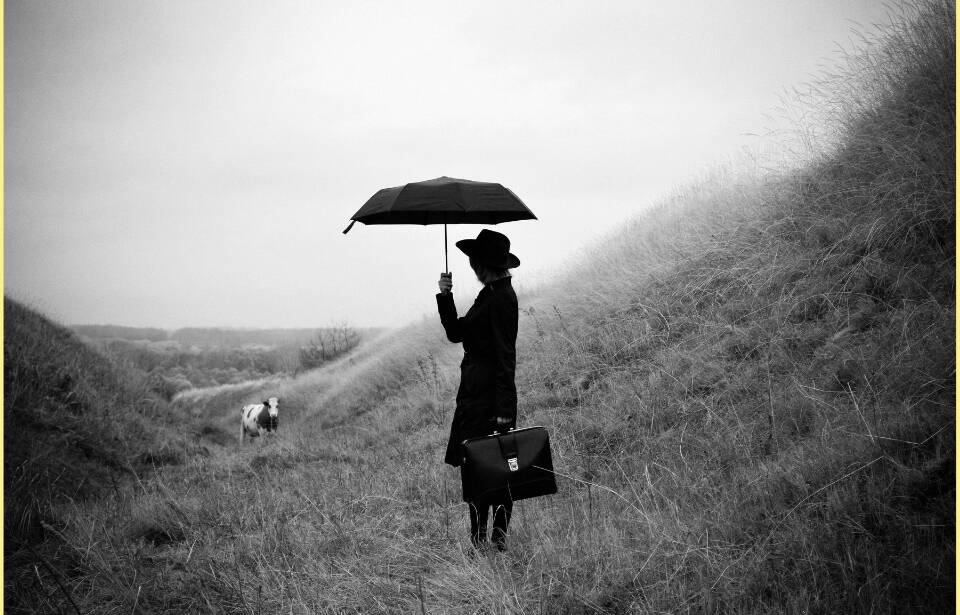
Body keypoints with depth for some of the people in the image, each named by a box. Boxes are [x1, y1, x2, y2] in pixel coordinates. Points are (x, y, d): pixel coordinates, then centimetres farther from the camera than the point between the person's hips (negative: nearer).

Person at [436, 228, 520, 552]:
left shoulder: (501, 298, -14)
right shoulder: (490, 294, 15)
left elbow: (506, 356, -19)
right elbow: (456, 332, 17)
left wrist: (504, 409, -22)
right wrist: (445, 296, 4)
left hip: (489, 395, -10)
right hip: (476, 391, 10)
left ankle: (480, 539, -3)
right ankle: (497, 537, 13)